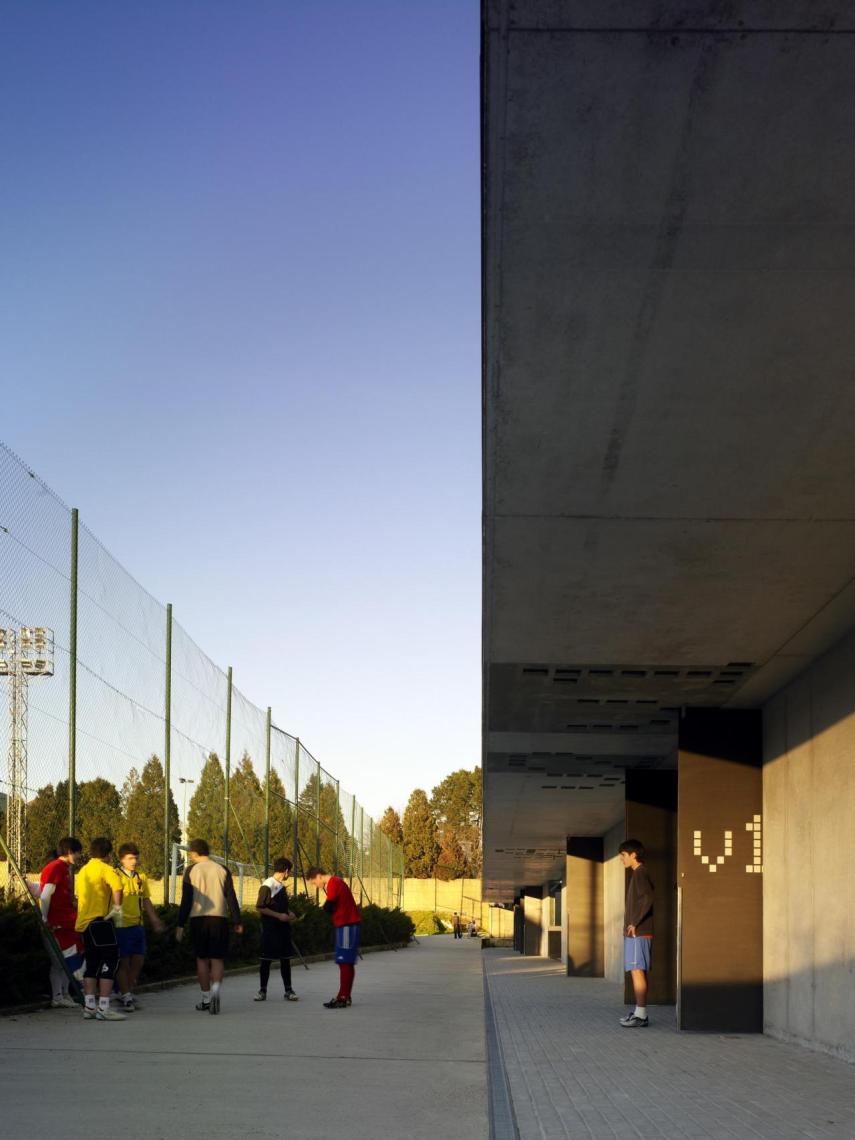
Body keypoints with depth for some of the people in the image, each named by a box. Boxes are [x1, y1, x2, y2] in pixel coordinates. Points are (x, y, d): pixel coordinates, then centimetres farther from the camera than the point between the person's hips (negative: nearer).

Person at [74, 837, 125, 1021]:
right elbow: (117, 887, -28)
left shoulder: (83, 871, 16)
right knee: (110, 960, -4)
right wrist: (117, 908, -15)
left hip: (84, 922, 8)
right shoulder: (105, 869, -9)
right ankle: (103, 1008, -9)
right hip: (99, 920, -8)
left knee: (92, 964, 14)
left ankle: (89, 1006, 13)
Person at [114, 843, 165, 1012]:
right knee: (123, 962, 0)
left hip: (137, 925, 7)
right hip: (121, 926, -7)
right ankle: (125, 996, 8)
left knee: (138, 960, 10)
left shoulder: (141, 878, 11)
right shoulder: (116, 876, -10)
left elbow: (146, 901, 19)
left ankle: (127, 992, 24)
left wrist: (155, 921, 18)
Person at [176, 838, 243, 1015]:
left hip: (198, 919, -1)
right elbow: (231, 898, 2)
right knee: (217, 959, 4)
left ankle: (206, 999, 13)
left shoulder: (191, 871, 0)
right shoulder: (223, 871, 5)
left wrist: (180, 925, 1)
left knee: (202, 959, 10)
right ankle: (215, 989, -22)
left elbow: (186, 900, -2)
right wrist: (237, 922, 6)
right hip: (219, 918, 1)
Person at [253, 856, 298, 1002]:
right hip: (270, 929, -8)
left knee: (285, 959, 8)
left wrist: (289, 913, 5)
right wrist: (279, 915, -18)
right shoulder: (267, 886, -13)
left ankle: (288, 991, 12)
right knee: (266, 959, 0)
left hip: (283, 928, 8)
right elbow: (260, 908, -16)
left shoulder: (281, 886, 13)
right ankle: (262, 991, 8)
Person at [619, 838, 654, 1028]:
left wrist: (635, 923, -20)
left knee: (637, 971, -10)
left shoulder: (640, 873, -11)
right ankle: (639, 1012, 16)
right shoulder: (638, 873, 19)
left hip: (638, 933, -10)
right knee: (638, 973, 12)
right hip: (635, 933, 10)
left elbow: (648, 898, -24)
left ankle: (641, 1015, -11)